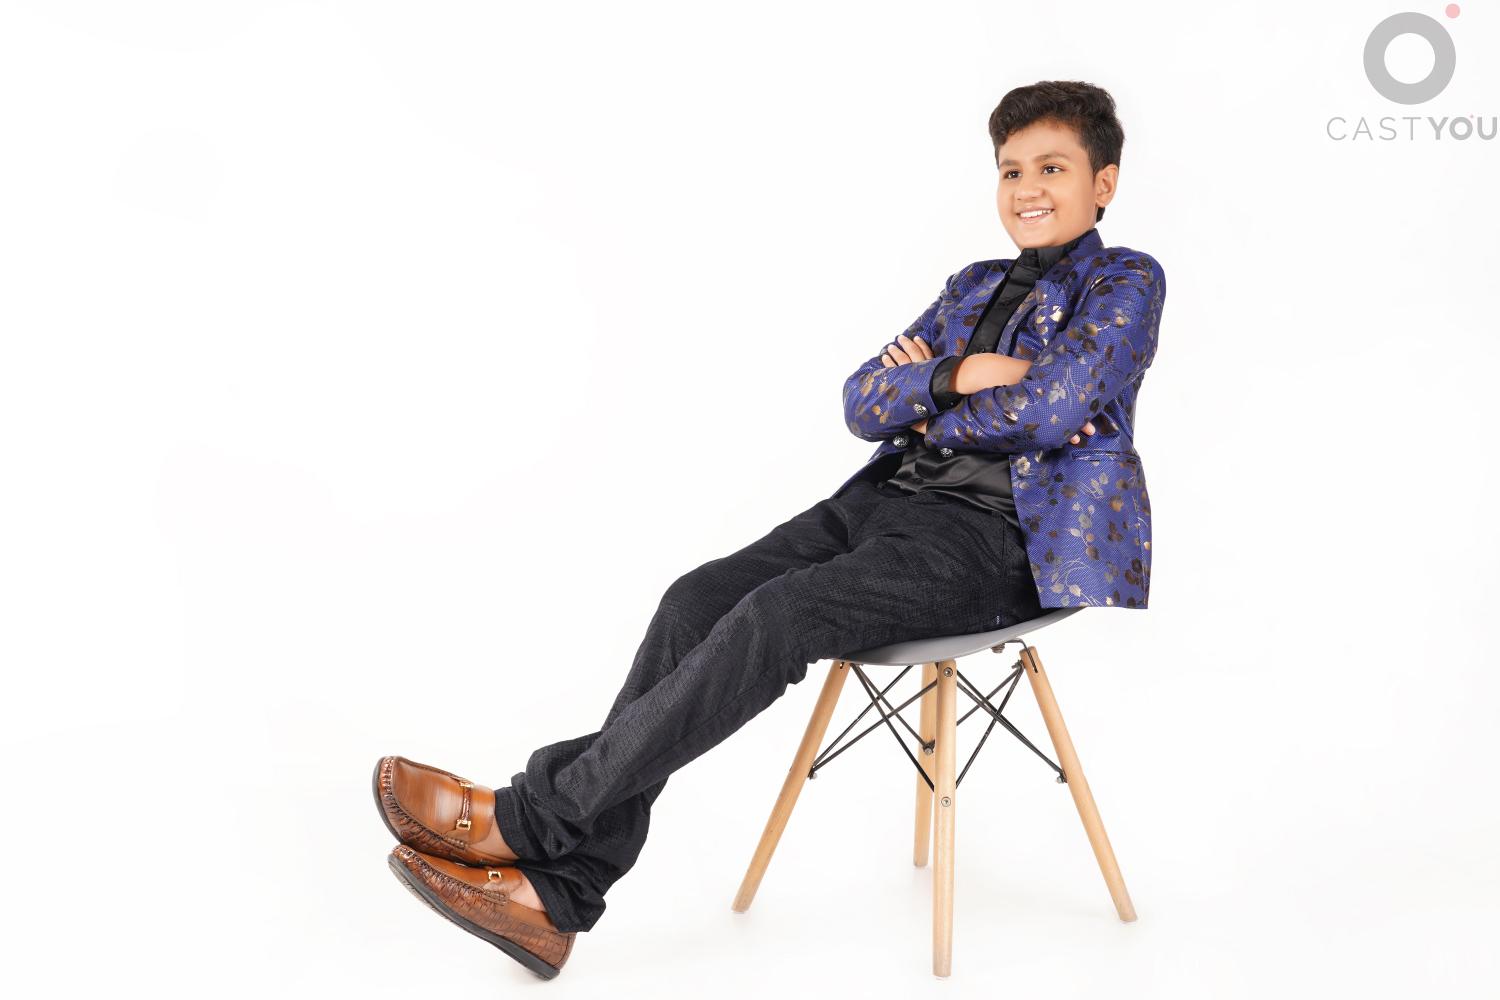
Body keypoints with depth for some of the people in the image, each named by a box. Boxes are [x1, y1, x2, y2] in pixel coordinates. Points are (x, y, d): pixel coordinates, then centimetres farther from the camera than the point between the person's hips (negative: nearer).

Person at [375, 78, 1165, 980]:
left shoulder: (1125, 283, 4)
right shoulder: (974, 288, 24)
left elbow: (1048, 412, -13)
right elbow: (862, 405, 13)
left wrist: (923, 414, 1)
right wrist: (954, 377, -6)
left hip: (993, 536, -6)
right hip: (892, 499, 7)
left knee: (777, 616, -29)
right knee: (698, 600, -17)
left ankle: (529, 816, -21)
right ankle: (558, 892, -19)